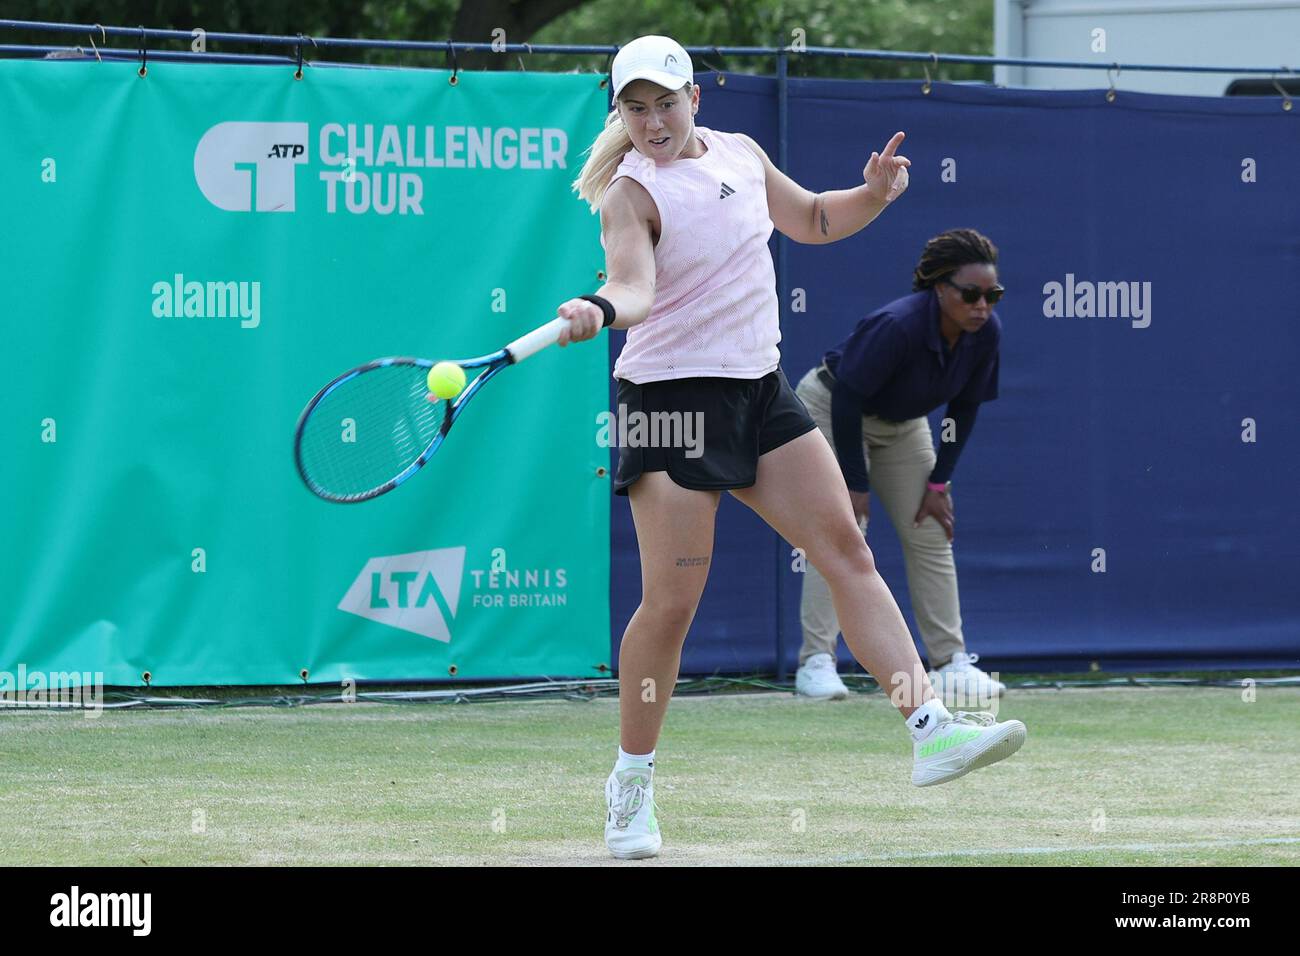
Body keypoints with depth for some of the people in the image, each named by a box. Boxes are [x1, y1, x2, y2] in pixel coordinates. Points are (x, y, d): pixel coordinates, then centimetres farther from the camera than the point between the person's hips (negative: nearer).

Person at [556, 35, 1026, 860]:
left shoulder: (740, 154, 8)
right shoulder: (632, 194, -11)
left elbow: (812, 220, 25)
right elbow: (635, 287, -29)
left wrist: (873, 195, 6)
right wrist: (600, 311, -51)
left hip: (760, 390, 6)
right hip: (670, 397, -6)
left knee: (847, 552, -3)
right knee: (671, 601, -7)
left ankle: (931, 729, -6)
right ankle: (632, 782, 8)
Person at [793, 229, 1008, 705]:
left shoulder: (986, 333, -19)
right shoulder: (898, 327, -37)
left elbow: (964, 410, -5)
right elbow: (847, 399, -29)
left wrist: (939, 482, -6)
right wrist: (855, 484, -26)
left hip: (901, 424, 6)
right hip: (830, 410, -6)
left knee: (931, 536, 1)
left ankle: (950, 662, 3)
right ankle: (816, 661, -18)